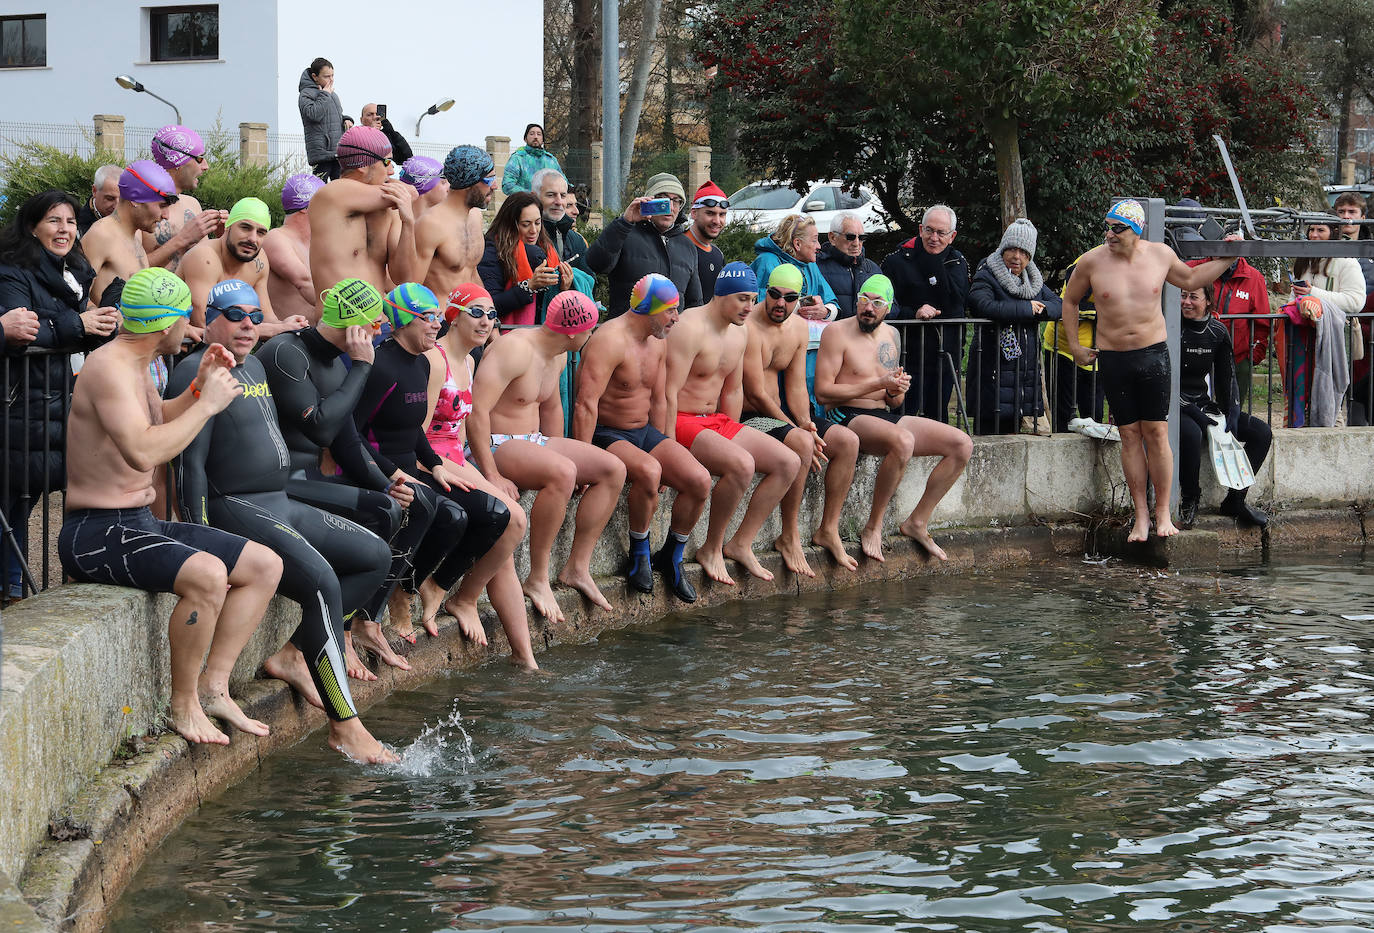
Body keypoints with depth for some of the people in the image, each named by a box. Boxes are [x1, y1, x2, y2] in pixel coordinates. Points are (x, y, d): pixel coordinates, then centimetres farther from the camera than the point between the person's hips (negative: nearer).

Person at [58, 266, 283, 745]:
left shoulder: (135, 364, 13)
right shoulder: (110, 366, -18)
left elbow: (160, 423, 35)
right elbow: (143, 451, -33)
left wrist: (199, 387, 17)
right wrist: (207, 403, -21)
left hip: (139, 524, 10)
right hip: (95, 531, -10)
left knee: (266, 564, 7)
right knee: (207, 574, -34)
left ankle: (213, 685, 4)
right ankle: (184, 703, -17)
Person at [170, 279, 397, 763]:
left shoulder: (255, 367, 18)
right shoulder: (197, 373, -10)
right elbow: (190, 464, -17)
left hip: (280, 505, 10)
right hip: (234, 510, -10)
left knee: (375, 556, 10)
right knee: (321, 579, -28)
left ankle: (290, 654, 4)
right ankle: (344, 726, -25)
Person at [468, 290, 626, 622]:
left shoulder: (557, 357, 9)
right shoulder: (516, 350, -21)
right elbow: (476, 412, -27)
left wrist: (562, 453, 21)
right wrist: (492, 476, -29)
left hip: (533, 442, 10)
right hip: (494, 445, -10)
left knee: (613, 469, -2)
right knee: (562, 472, -36)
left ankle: (577, 567, 0)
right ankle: (537, 579, -27)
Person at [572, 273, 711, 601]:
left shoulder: (657, 342, 10)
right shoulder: (610, 340, -18)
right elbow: (586, 404, -25)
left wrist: (664, 449, 17)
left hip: (644, 432, 8)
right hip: (606, 435, -8)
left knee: (700, 479, -14)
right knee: (648, 471, -38)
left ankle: (671, 556, 6)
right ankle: (639, 553, -15)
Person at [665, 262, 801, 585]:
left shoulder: (739, 334, 11)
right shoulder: (690, 328, -17)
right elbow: (669, 393, -21)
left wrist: (733, 436, 12)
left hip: (717, 422, 9)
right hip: (682, 423, -9)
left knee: (789, 462, -3)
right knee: (742, 464, -33)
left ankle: (741, 543, 0)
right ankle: (711, 549, -16)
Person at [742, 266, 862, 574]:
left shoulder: (799, 329, 9)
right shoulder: (748, 327, -18)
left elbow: (796, 386, 10)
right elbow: (756, 394, -19)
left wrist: (805, 424, -9)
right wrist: (799, 431, -17)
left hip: (779, 416, 9)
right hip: (746, 419, -9)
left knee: (847, 440, -5)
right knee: (801, 443, -33)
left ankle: (828, 530, 2)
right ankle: (789, 538, -22)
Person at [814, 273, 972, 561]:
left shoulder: (890, 335, 16)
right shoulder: (838, 332, -6)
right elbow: (823, 392, -14)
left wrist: (896, 392, -6)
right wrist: (878, 384, -15)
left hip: (887, 417, 8)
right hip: (848, 418, -8)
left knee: (962, 445, -6)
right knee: (903, 441, -39)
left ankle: (917, 521, 0)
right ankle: (873, 527, -25)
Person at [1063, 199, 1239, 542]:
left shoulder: (1160, 255, 1)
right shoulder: (1092, 261, -4)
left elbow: (1191, 278, 21)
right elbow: (1070, 301, 12)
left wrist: (1227, 258, 14)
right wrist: (1074, 346, 10)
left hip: (1153, 354, 0)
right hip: (1112, 358, 0)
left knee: (1157, 433, -3)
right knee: (1130, 435, 2)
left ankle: (1163, 513, 5)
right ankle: (1141, 516, 9)